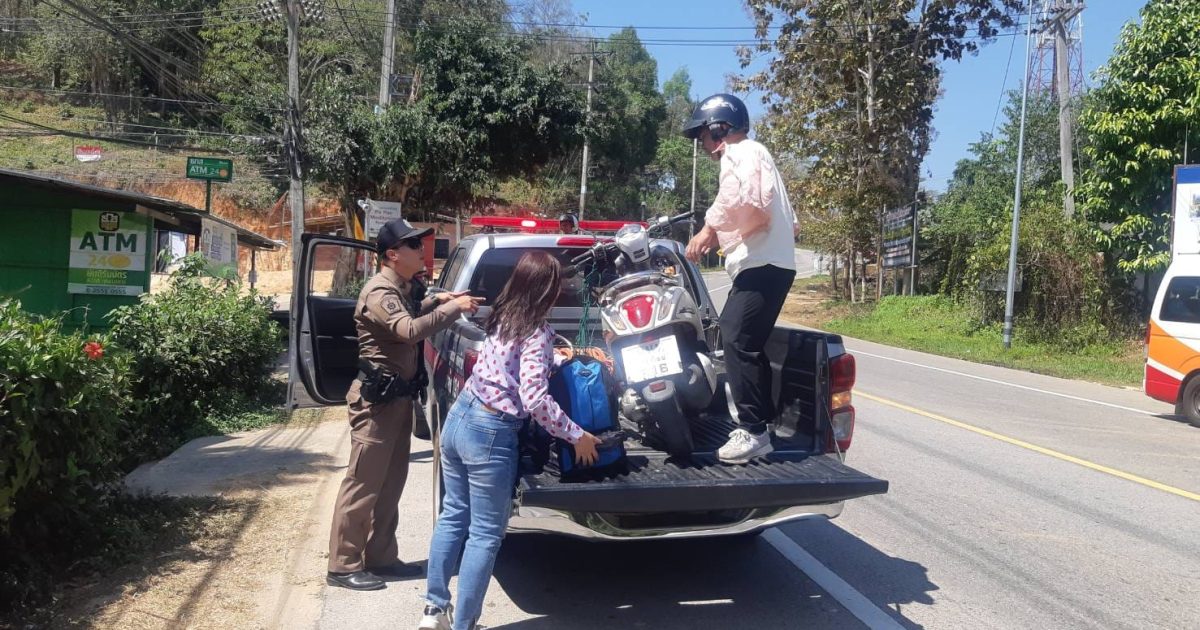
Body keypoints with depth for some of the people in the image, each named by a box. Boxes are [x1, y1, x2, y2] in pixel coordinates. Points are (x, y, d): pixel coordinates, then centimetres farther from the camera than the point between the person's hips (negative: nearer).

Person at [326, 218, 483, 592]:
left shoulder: (398, 290, 13)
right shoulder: (379, 293, -18)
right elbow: (409, 330, -33)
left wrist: (435, 301, 21)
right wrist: (453, 308, -26)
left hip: (398, 397, 10)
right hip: (377, 400, -10)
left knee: (391, 482, 14)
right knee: (363, 484, -3)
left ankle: (380, 558, 23)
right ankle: (343, 566, 6)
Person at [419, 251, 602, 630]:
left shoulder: (503, 317, 7)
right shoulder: (537, 333, -17)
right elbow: (535, 399, -22)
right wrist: (577, 435, -13)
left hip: (459, 418, 8)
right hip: (491, 436, -8)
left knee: (453, 516, 19)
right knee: (485, 535, 5)